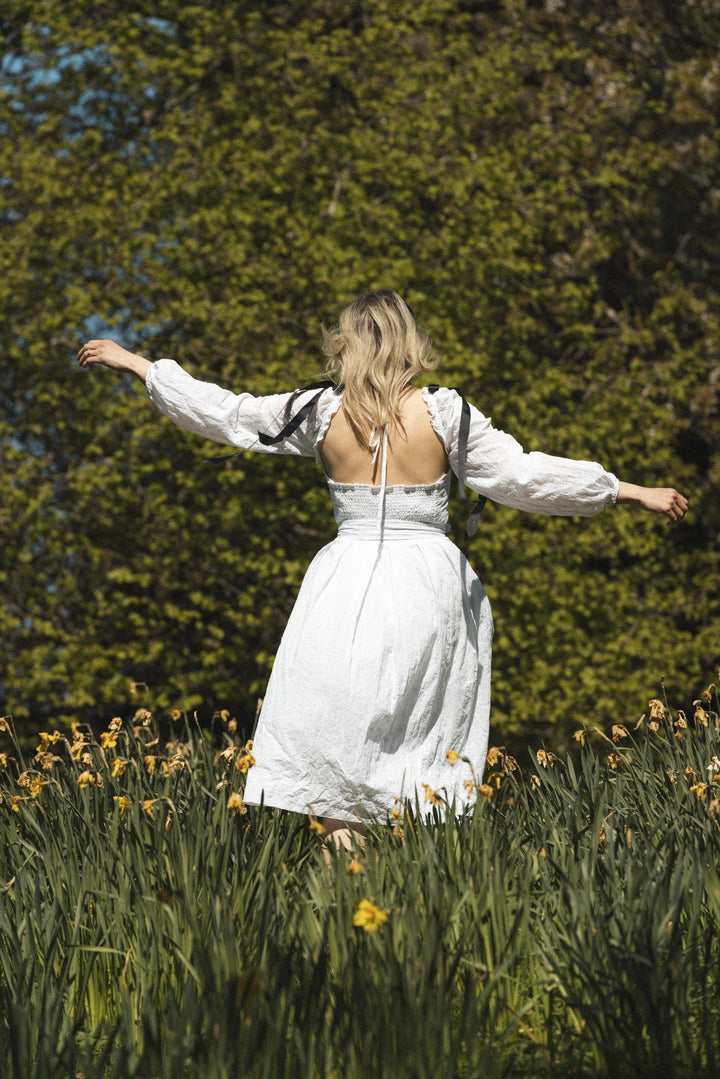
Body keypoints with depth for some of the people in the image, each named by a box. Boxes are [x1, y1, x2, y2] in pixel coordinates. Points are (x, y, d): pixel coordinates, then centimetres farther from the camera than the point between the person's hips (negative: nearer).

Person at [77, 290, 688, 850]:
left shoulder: (321, 413, 0)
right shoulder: (444, 413, -4)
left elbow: (222, 412, 7)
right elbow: (523, 475, -5)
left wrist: (138, 365, 21)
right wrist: (630, 491, 1)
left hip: (348, 585, 0)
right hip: (427, 583, 0)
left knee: (339, 736, 4)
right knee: (424, 737, 9)